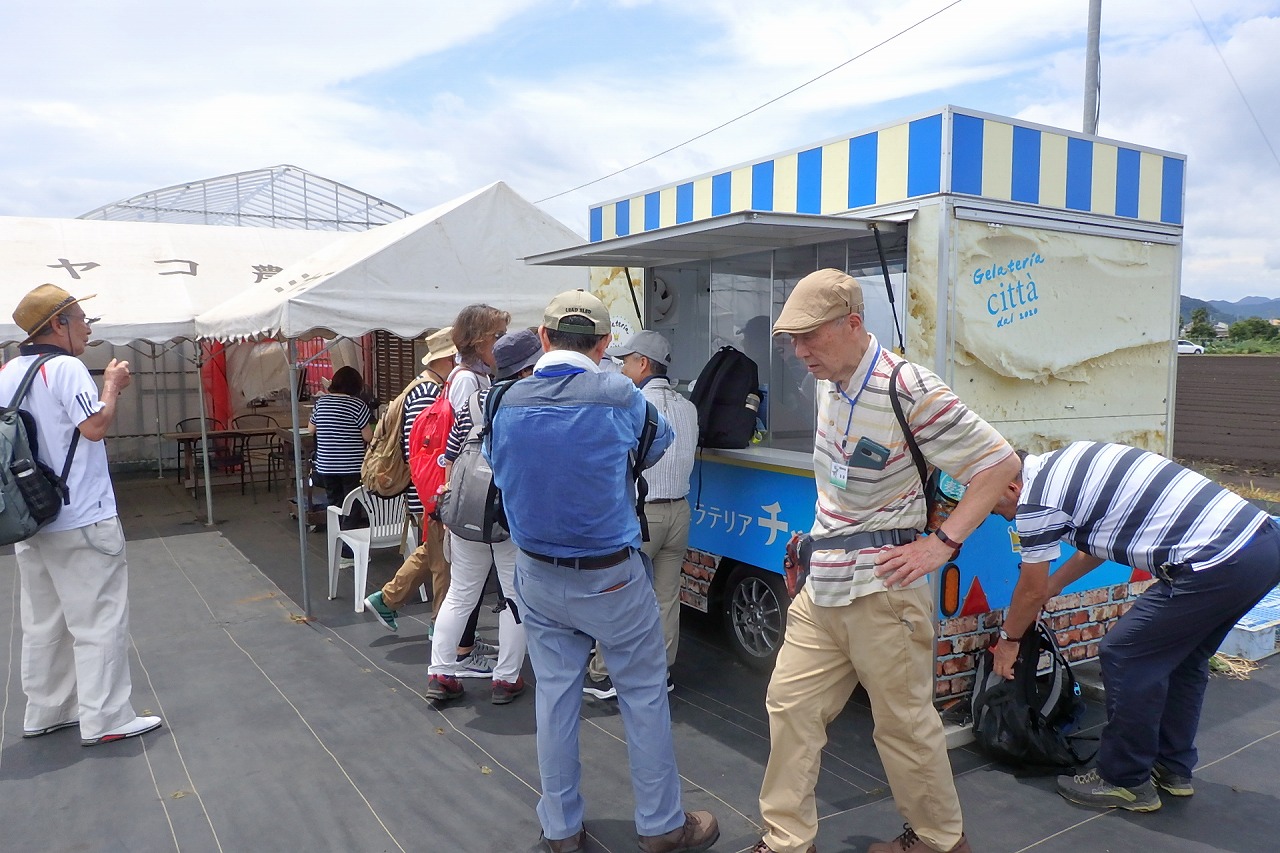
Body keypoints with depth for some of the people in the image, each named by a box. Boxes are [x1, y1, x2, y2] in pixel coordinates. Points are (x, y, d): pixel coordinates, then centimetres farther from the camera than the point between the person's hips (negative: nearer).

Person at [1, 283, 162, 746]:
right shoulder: (65, 367, -15)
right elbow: (95, 426, -21)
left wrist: (106, 388, 16)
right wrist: (112, 383, -8)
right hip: (81, 521, -9)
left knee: (43, 622, 16)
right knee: (99, 621, -1)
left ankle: (45, 712, 26)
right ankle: (105, 720, 4)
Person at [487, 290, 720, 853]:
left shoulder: (510, 401, -5)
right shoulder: (618, 395, -16)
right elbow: (657, 446, 2)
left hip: (537, 576, 4)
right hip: (611, 577, -4)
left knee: (554, 696, 14)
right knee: (644, 697, 11)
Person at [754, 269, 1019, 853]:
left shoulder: (908, 390, -19)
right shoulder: (829, 381, 4)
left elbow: (999, 462, -14)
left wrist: (942, 544, -19)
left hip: (880, 590, -7)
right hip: (821, 584, 8)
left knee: (905, 725, 7)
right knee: (790, 706, 10)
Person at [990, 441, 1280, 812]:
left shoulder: (1035, 499, -8)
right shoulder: (1070, 457, 18)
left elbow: (1032, 590, 5)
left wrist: (1008, 639, 22)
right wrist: (1055, 583, 42)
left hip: (1218, 564, -10)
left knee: (1125, 657, 3)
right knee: (1181, 655, 24)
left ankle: (1126, 782, 18)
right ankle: (1173, 768, 37)